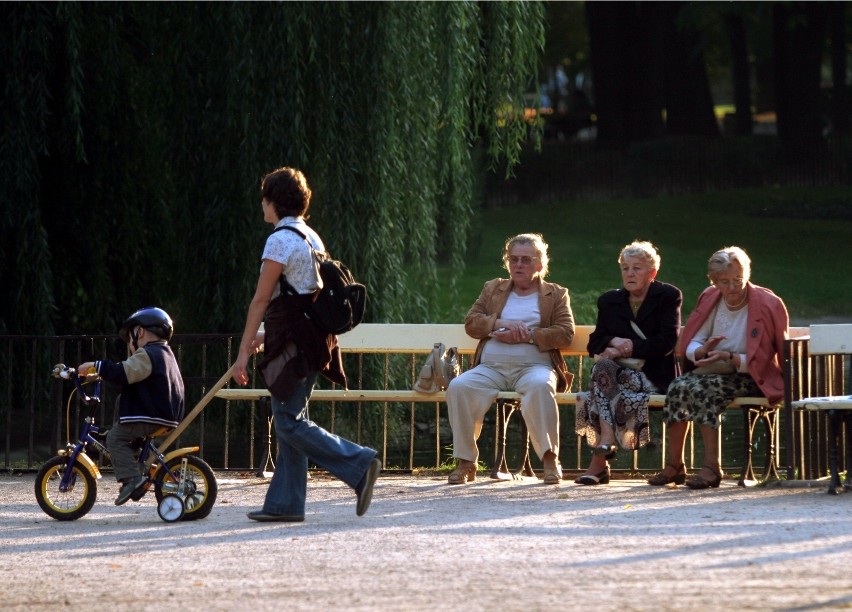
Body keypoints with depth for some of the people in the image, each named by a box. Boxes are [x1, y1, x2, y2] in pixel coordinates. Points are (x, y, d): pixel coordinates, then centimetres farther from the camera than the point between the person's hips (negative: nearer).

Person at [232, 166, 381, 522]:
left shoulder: (281, 239, -13)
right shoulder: (312, 238, 15)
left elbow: (261, 299, -14)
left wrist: (243, 352, -12)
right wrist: (267, 335, 26)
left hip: (293, 344, -9)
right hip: (313, 341, 9)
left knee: (290, 423, -8)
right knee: (289, 421, 10)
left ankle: (359, 464, -15)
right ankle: (285, 503, 10)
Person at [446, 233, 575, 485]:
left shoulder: (556, 295, 16)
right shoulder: (493, 289, 24)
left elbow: (565, 334, 2)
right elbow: (470, 323, 12)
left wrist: (528, 335, -11)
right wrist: (500, 324, -7)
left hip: (534, 366, -3)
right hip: (490, 367, 3)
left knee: (540, 386, -39)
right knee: (458, 387, -28)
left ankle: (550, 459, -33)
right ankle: (466, 462, -21)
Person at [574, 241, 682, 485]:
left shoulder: (668, 296, 6)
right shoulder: (609, 301, 20)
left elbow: (667, 342, -6)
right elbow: (595, 343, 13)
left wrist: (631, 348, -14)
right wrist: (613, 341, -10)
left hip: (653, 374, -4)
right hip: (620, 371, 4)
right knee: (602, 366, -32)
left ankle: (599, 462, -40)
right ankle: (606, 443, -45)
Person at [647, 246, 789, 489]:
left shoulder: (767, 305, -11)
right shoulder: (710, 300, 4)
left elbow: (760, 361, -12)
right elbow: (690, 346, 2)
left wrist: (729, 357, -27)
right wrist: (704, 350, -22)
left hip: (750, 377, -5)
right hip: (714, 369, 5)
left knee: (701, 387, -33)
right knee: (677, 387, -25)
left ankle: (711, 467, -31)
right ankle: (673, 466, -20)